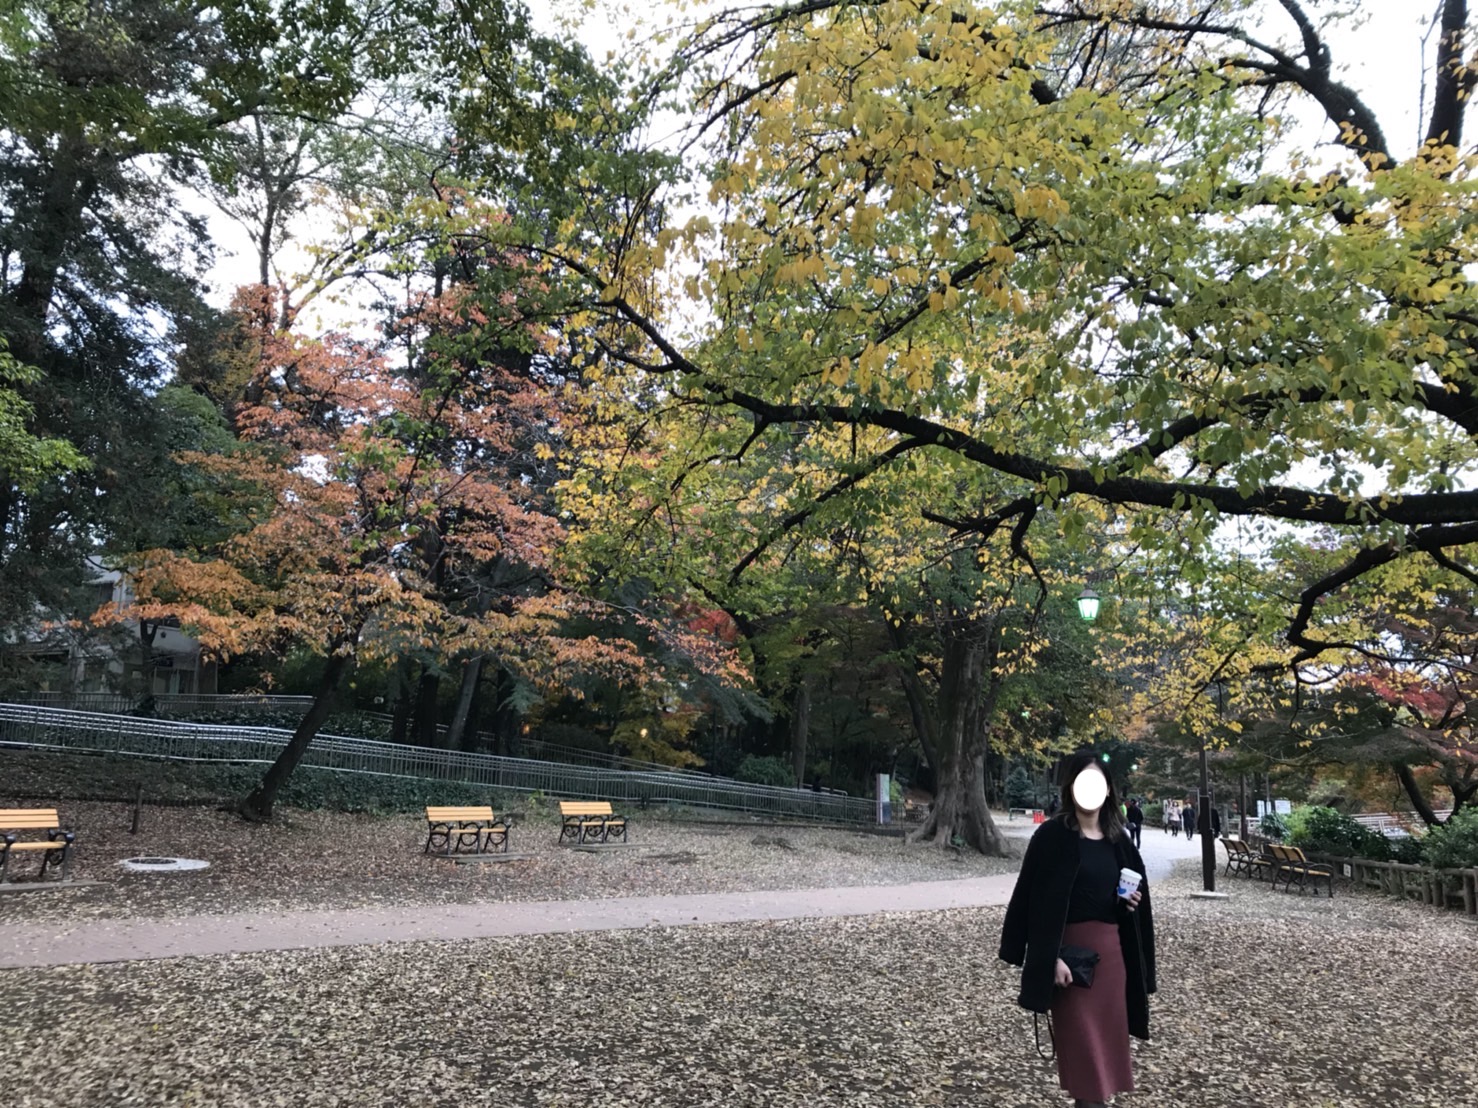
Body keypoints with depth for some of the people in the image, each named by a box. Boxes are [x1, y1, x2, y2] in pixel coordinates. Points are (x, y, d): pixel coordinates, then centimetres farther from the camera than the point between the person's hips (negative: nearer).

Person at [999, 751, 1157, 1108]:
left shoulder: (1118, 840, 8)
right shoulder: (1051, 835, -9)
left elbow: (1134, 890, 19)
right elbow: (1038, 899, -13)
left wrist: (1133, 901, -4)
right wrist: (1051, 957, -19)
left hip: (1111, 948, 6)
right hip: (1071, 947, -5)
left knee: (1107, 1038, 10)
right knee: (1082, 1043, -1)